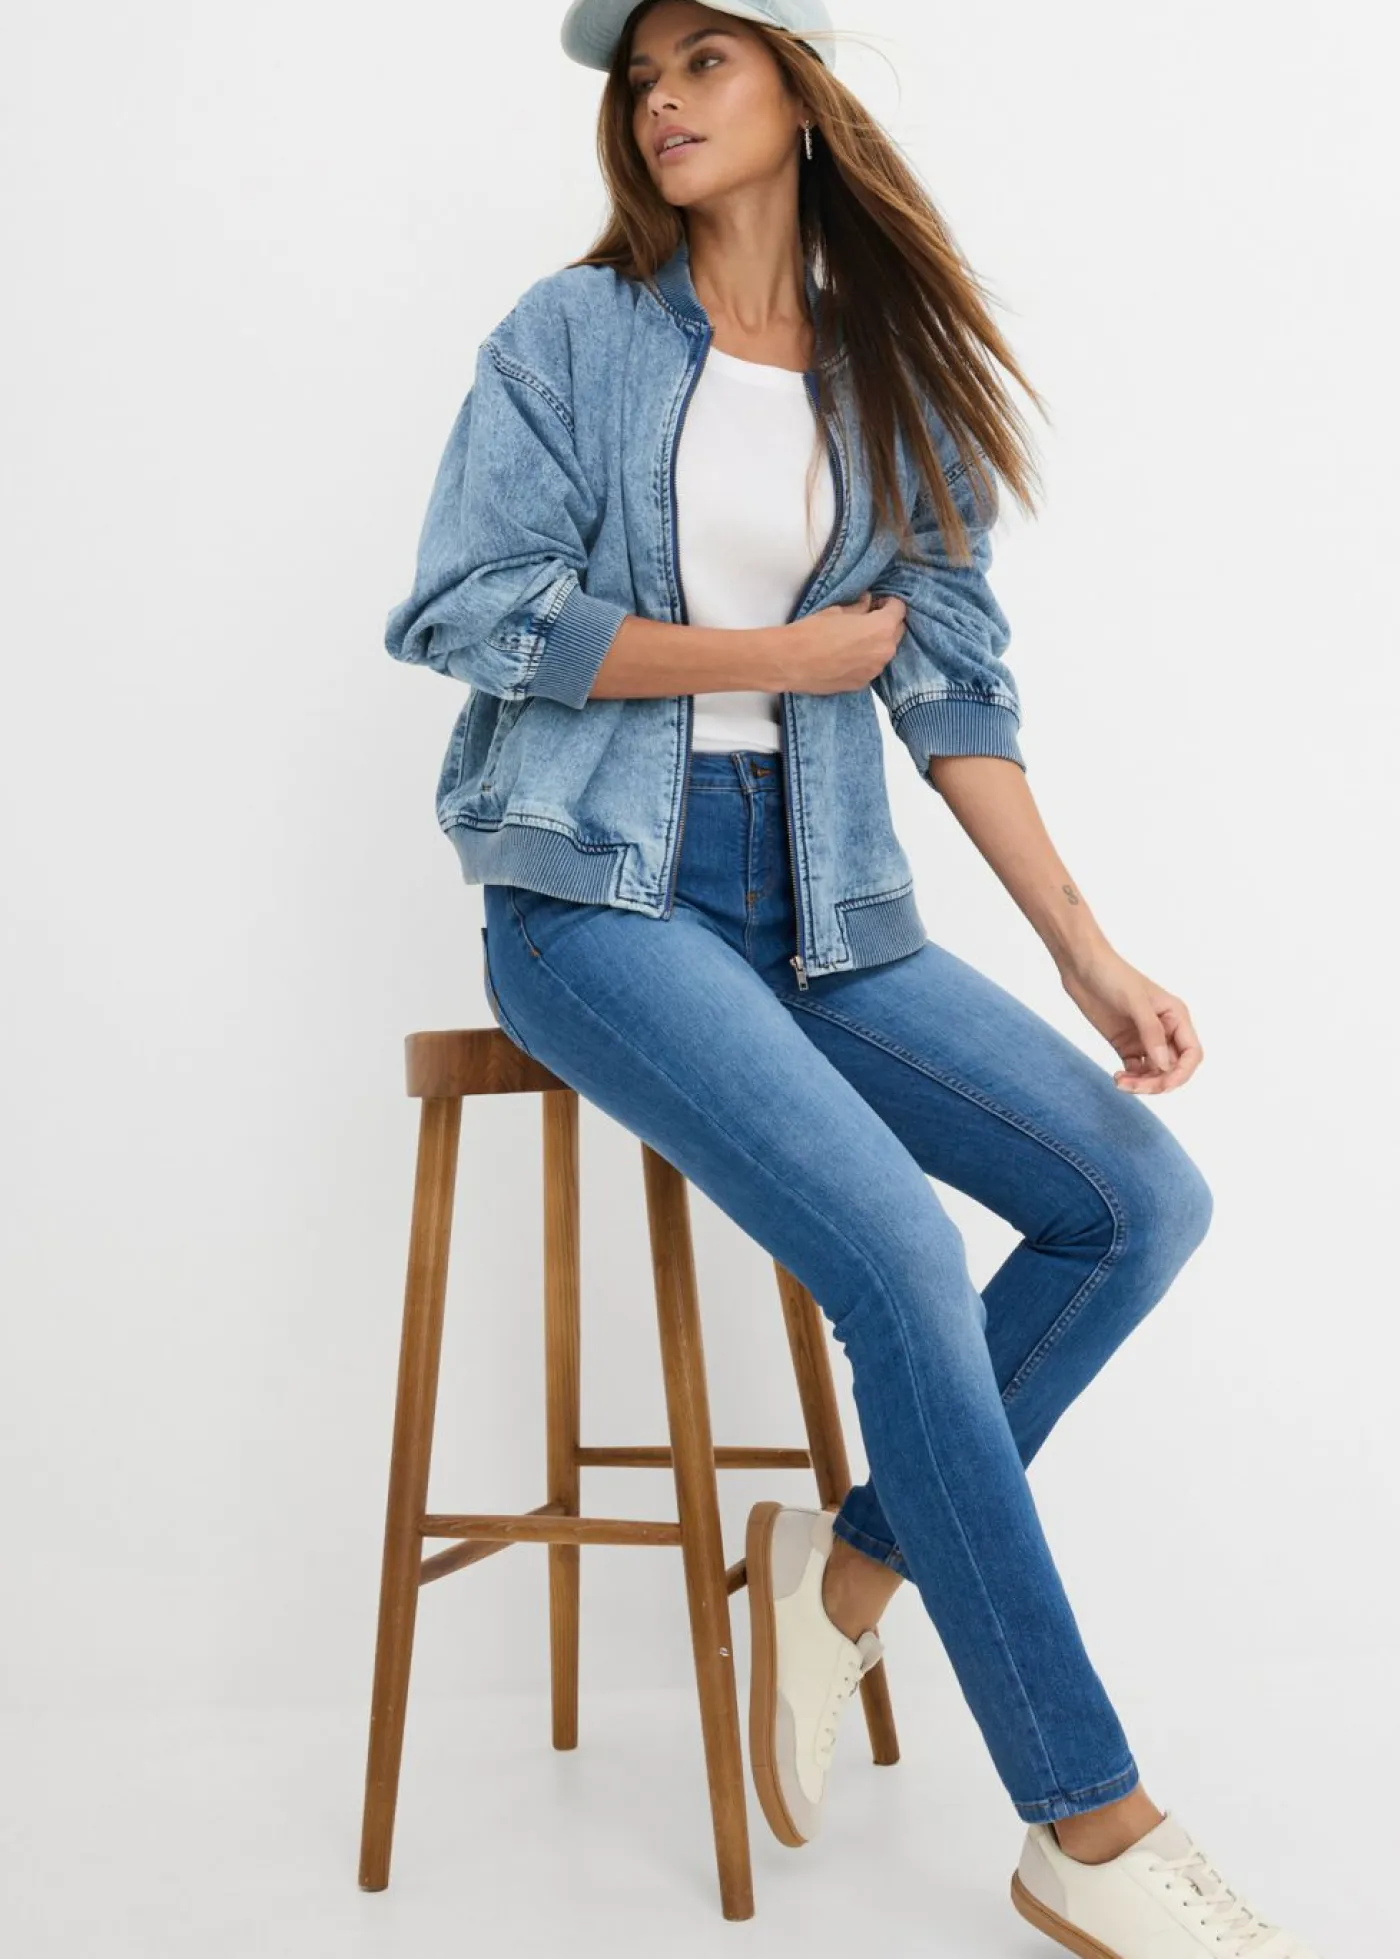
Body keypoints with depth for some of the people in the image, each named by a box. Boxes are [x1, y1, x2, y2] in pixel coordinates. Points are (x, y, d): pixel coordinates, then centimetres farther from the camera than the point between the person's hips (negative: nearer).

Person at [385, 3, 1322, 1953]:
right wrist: (788, 652, -7)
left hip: (822, 901, 5)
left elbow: (958, 687, 10)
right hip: (600, 891, -5)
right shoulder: (575, 333, 3)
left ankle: (854, 1553, 6)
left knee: (1143, 1197, -12)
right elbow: (466, 609, -8)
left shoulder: (899, 385, 13)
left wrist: (1091, 954, 1)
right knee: (901, 1253, -25)